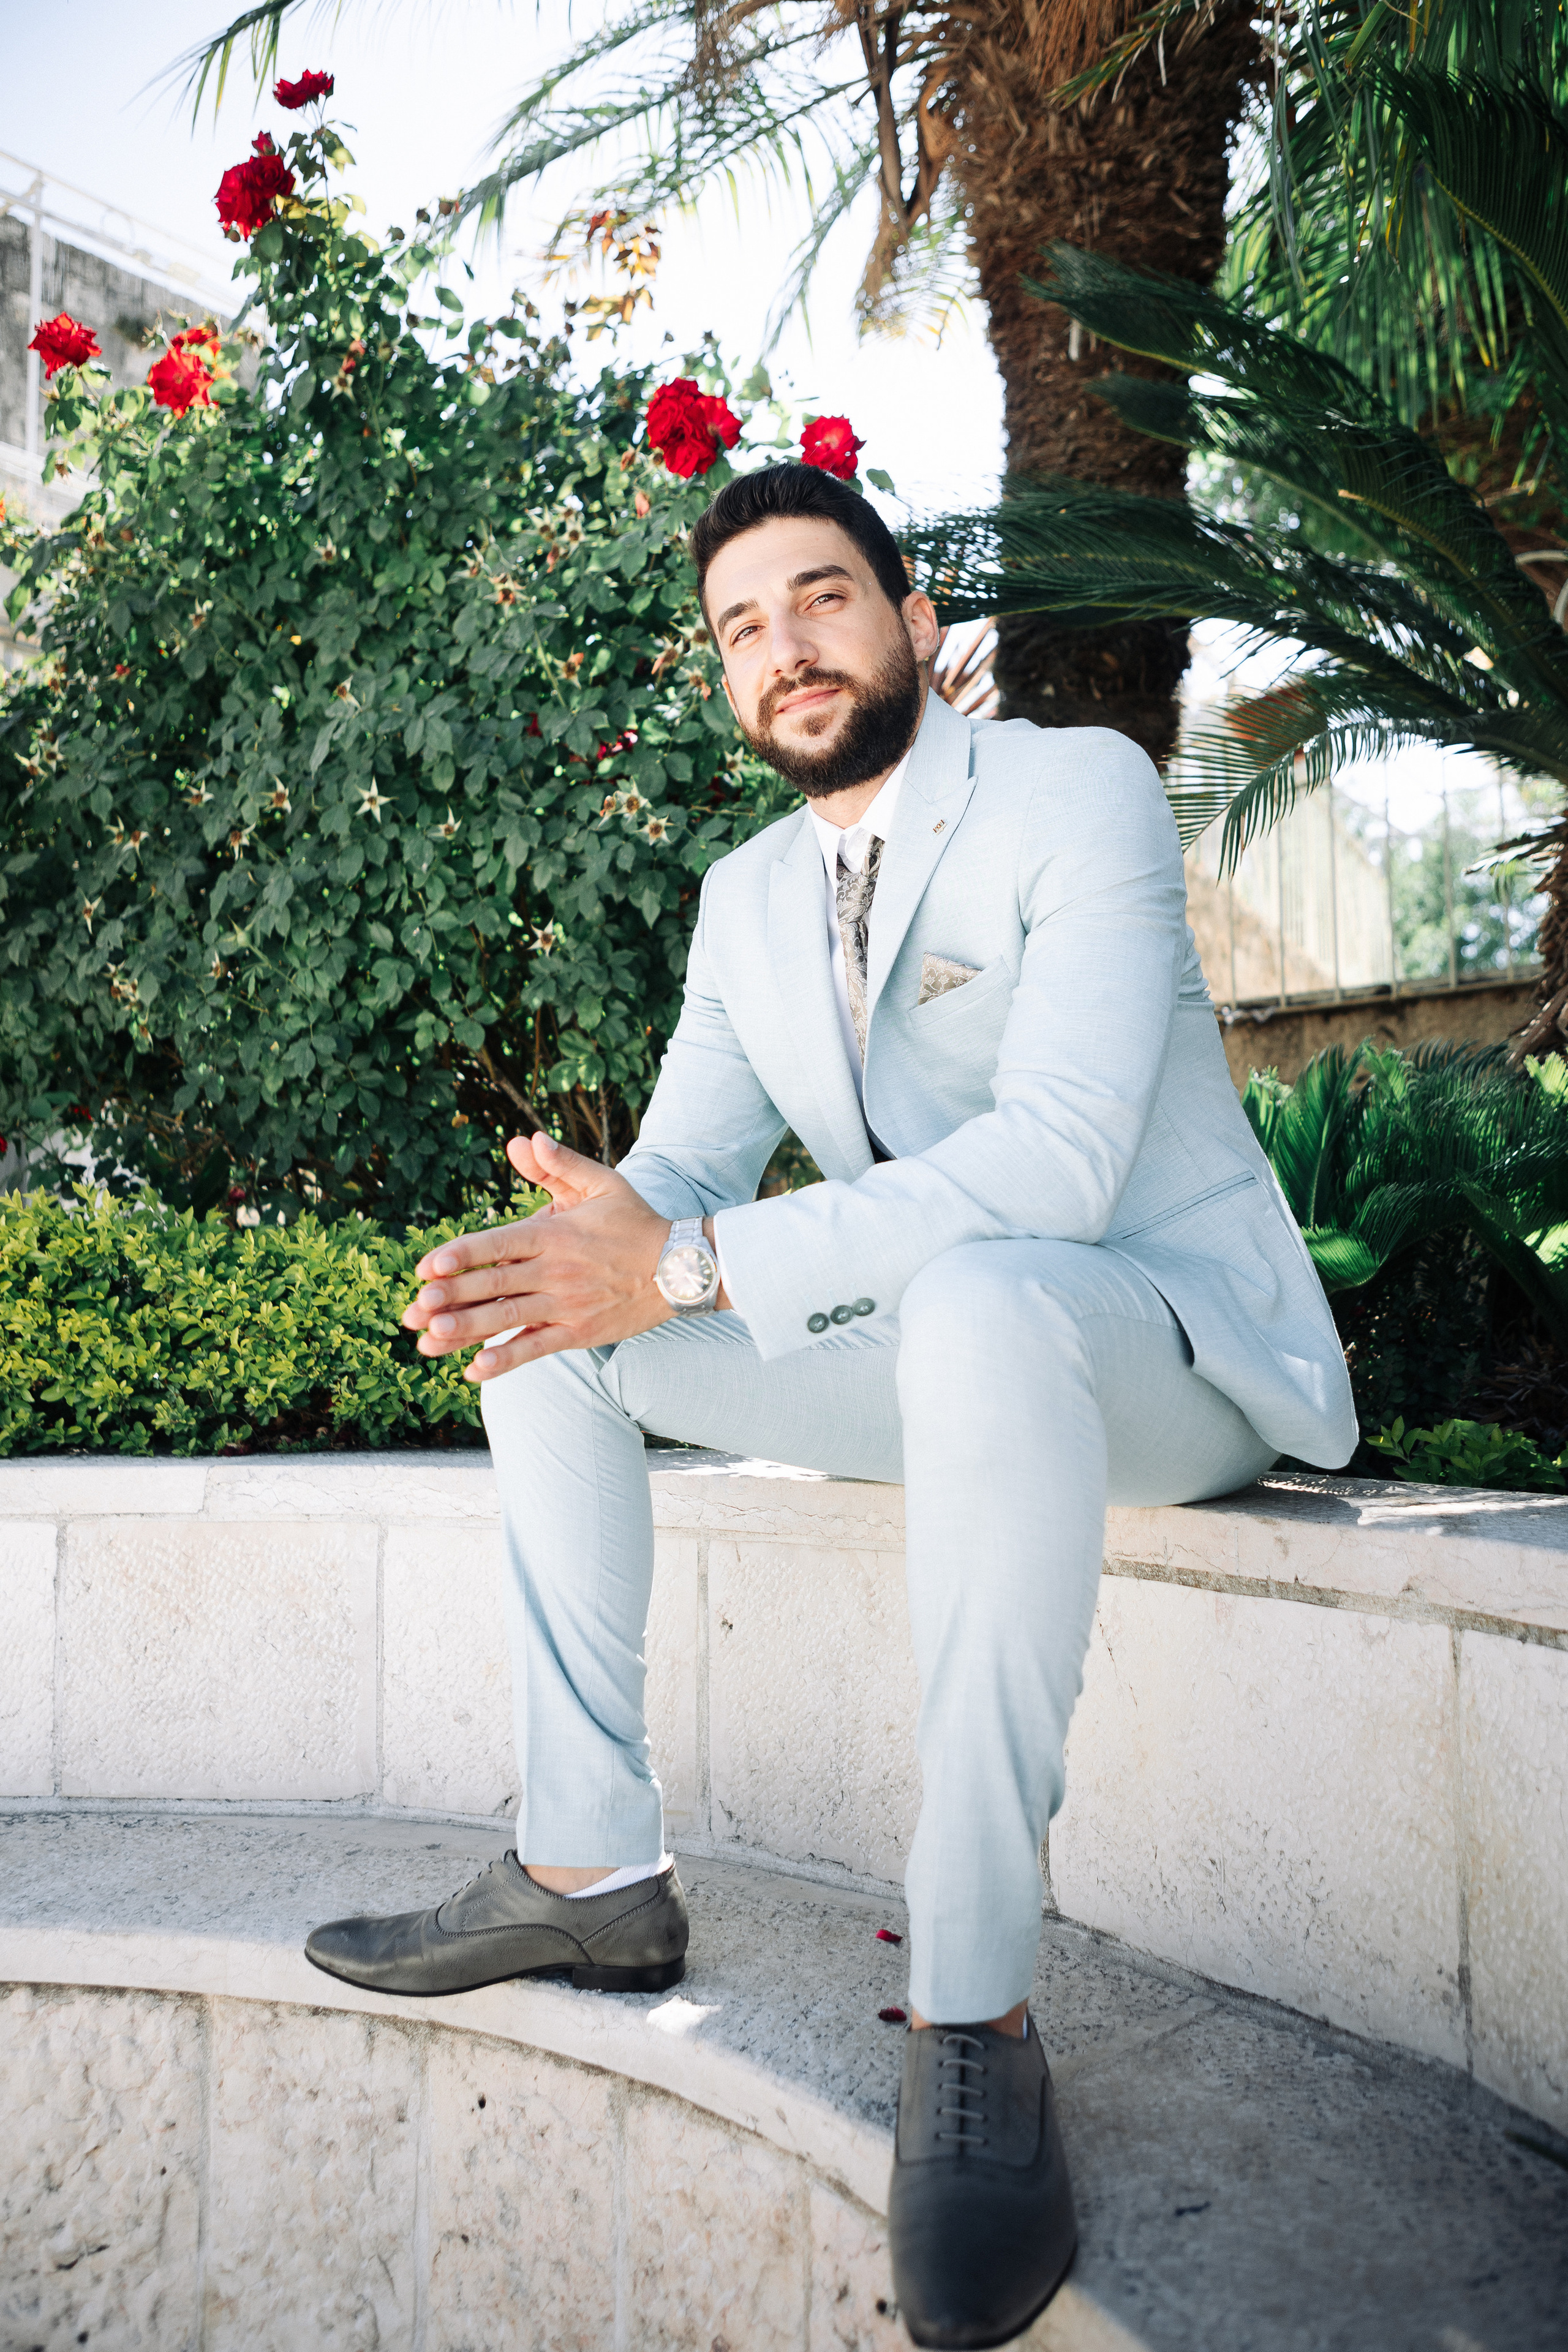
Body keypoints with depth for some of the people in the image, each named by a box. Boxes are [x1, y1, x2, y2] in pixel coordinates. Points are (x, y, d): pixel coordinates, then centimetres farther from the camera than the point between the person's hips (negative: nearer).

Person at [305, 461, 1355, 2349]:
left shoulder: (1079, 791, -13)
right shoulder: (747, 897, 10)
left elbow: (1059, 1161, -26)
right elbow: (679, 1166, 5)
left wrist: (690, 1264, -32)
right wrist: (578, 1238, -21)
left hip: (1180, 1344, -7)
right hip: (937, 1355, 7)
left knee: (977, 1301, -41)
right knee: (542, 1325, -1)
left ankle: (973, 2013, -35)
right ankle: (591, 1870, -2)